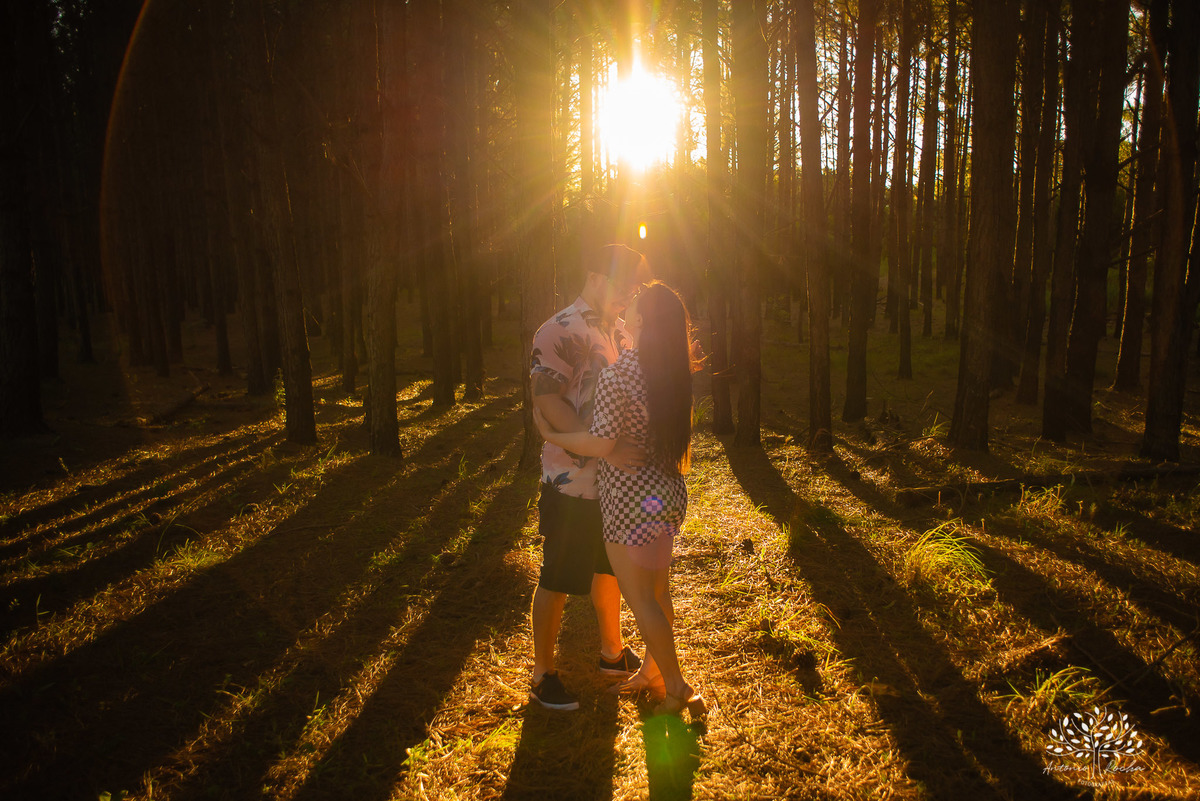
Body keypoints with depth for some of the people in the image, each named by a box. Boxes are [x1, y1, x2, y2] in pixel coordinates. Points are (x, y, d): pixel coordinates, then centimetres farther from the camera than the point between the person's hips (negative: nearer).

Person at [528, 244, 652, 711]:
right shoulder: (560, 332, -16)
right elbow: (548, 402, -26)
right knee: (557, 580, 4)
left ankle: (612, 653, 41)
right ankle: (542, 676, 19)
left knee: (610, 568, 22)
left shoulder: (619, 333, 12)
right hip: (573, 483, -8)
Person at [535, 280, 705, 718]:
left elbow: (601, 444, -23)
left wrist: (551, 434, -7)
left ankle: (678, 689, 16)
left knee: (640, 600, 7)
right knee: (657, 592, 20)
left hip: (631, 501, -8)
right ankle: (652, 673, 36)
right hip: (668, 493, 8)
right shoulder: (673, 372, 1)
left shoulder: (617, 375, -21)